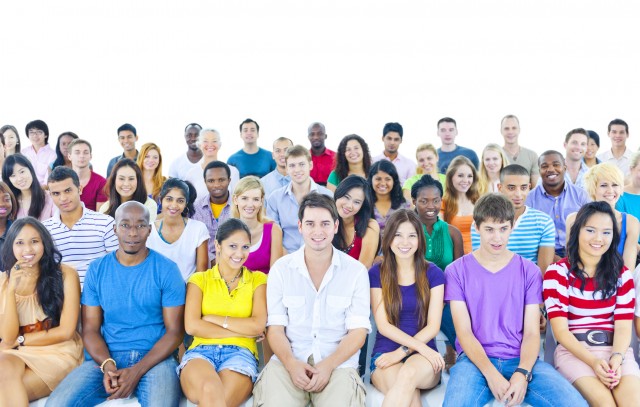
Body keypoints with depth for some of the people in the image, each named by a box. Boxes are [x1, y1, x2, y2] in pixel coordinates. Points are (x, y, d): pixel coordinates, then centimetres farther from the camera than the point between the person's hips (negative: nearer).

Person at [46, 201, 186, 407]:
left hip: (154, 357, -3)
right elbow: (90, 329, 6)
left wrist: (137, 371, -15)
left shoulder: (167, 270, -1)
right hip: (107, 357, 3)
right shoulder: (97, 270, 8)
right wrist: (107, 365, -14)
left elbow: (174, 331, -3)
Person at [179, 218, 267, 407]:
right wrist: (242, 331, -3)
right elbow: (192, 326, -1)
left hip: (240, 352, 0)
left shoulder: (258, 280, 15)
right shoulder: (199, 279, 15)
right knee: (210, 391, -37)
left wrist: (213, 319, 2)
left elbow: (258, 326, 0)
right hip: (200, 351, 1)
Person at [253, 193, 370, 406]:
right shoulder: (281, 269, 5)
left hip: (338, 363, 0)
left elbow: (358, 330, -1)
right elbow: (275, 327, 3)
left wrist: (328, 366, -15)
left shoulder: (356, 271, 2)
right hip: (289, 361, 1)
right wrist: (291, 363, -15)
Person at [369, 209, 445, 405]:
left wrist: (402, 352, -13)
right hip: (385, 355, -1)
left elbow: (433, 326, 1)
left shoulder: (433, 273, 6)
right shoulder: (376, 274, 5)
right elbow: (383, 326, -1)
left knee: (409, 373, -37)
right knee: (410, 396, -35)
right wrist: (421, 347, -14)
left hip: (423, 356, 1)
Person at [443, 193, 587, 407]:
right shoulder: (457, 271, 3)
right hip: (475, 359, -3)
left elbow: (532, 332, 3)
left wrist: (522, 373, -16)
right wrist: (491, 374, -17)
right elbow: (463, 331, -3)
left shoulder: (529, 271, 9)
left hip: (522, 360, 3)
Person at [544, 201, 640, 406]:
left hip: (616, 350, 3)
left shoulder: (622, 274, 12)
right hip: (573, 351, -2)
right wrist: (593, 361, -19)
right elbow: (561, 330, -5)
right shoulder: (557, 272, 1)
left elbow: (623, 327, 4)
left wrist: (616, 359, -17)